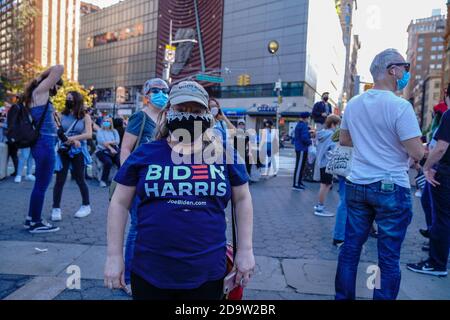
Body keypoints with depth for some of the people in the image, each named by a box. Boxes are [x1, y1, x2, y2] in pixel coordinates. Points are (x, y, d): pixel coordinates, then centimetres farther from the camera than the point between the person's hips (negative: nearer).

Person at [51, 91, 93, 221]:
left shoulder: (85, 117, 0)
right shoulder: (62, 115, 5)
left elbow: (89, 134, -11)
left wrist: (71, 138, -21)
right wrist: (73, 141, -17)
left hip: (78, 151, -1)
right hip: (63, 150, 2)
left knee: (80, 179, 6)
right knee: (60, 180, -3)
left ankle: (86, 206, 22)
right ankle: (56, 208, 5)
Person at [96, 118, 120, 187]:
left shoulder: (114, 131, 17)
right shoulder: (100, 131, 9)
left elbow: (117, 141, 3)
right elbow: (102, 142, -6)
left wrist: (109, 142, -12)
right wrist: (111, 148, -16)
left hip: (115, 151, 3)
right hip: (102, 151, -2)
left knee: (121, 162, -26)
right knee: (108, 162, -32)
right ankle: (103, 180, -14)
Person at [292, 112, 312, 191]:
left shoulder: (299, 125, 15)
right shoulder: (304, 125, -15)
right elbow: (304, 138, -23)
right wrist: (310, 142, -5)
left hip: (299, 148, 10)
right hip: (302, 149, -10)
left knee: (301, 166, 17)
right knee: (299, 166, -7)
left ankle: (299, 181, 27)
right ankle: (296, 184, -4)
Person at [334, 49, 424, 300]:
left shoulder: (353, 104, 5)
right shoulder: (400, 106, -14)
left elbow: (344, 140, 17)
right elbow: (417, 153, -14)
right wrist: (420, 146, 7)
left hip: (357, 185, 6)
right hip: (391, 188, -6)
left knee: (350, 248, 14)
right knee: (389, 258, 6)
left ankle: (343, 296, 27)